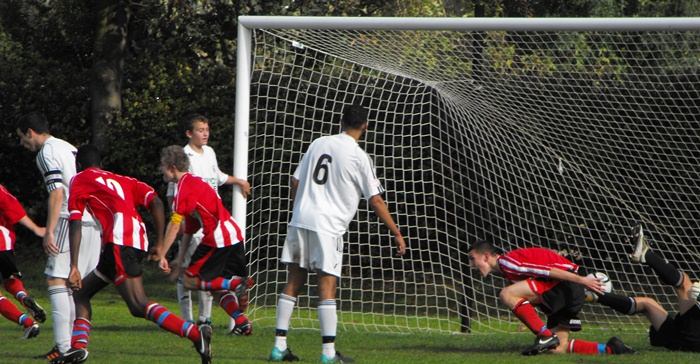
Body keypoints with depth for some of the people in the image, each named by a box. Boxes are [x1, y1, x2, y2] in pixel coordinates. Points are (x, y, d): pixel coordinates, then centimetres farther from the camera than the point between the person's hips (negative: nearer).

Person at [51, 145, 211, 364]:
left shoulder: (80, 180, 15)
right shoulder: (121, 180, 32)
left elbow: (75, 224, 2)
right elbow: (156, 203, 15)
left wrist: (74, 267, -4)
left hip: (120, 243, -8)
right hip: (139, 243, 8)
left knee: (139, 306, -19)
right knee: (82, 291, 20)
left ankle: (195, 334, -35)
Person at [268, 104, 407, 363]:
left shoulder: (319, 144, 10)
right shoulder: (358, 157, -5)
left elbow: (295, 182, 14)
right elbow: (375, 200, -5)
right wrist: (397, 234, 1)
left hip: (300, 220, 5)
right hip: (327, 226, -5)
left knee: (294, 282, 10)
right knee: (327, 287, -4)